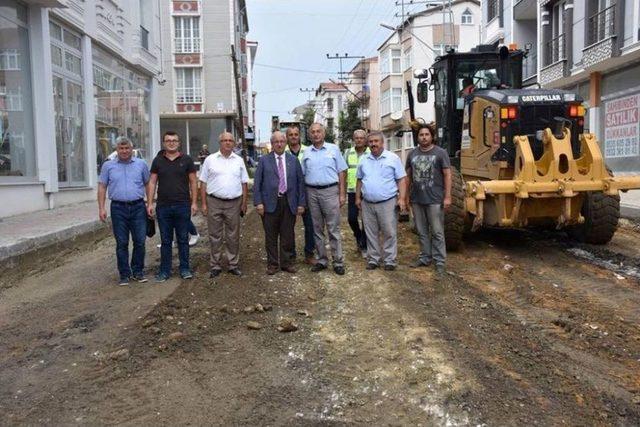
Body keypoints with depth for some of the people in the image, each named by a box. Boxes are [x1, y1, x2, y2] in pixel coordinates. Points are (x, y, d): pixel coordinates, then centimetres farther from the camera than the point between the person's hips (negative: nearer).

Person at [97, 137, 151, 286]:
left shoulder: (141, 164, 7)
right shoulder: (108, 166, 6)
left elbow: (148, 184, 10)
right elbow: (102, 187, 7)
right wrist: (101, 208, 0)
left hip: (138, 207, 0)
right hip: (118, 208, 0)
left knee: (140, 241, 2)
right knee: (121, 243, 4)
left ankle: (138, 272, 16)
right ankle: (124, 274, 14)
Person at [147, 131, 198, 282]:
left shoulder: (186, 159, 3)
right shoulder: (158, 160, 7)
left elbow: (193, 182, 3)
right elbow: (152, 182, 7)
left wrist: (194, 202, -3)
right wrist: (150, 203, 0)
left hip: (183, 206, -1)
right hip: (163, 207, 1)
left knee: (183, 239, 6)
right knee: (165, 240, 8)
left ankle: (185, 268, 17)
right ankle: (165, 271, 16)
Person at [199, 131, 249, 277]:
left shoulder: (239, 161, 9)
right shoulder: (210, 159, 3)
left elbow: (244, 183, 11)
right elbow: (203, 183, 3)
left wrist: (244, 203, 4)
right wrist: (204, 203, -3)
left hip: (234, 203, 2)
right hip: (214, 202, -1)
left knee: (233, 236, 8)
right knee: (215, 236, 6)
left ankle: (234, 265, 19)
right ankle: (215, 266, 16)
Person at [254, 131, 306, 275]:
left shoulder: (293, 160, 8)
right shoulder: (264, 160, 5)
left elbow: (300, 182, 6)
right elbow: (257, 183, 1)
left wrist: (301, 203, 0)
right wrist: (258, 202, -8)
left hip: (289, 202, 1)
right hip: (270, 203, -1)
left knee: (288, 235, 7)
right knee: (271, 236, 6)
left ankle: (286, 263, 21)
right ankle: (272, 264, 17)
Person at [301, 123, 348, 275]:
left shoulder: (333, 149, 3)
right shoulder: (306, 152, 10)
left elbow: (341, 172, 2)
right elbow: (302, 174, 13)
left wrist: (342, 194, -4)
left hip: (330, 191, -3)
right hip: (312, 192, 3)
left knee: (333, 228, -2)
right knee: (317, 229, 9)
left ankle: (338, 262, 3)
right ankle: (322, 260, 18)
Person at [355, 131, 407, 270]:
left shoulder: (393, 158, -1)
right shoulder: (364, 160, 11)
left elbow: (401, 180, -2)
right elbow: (359, 180, 18)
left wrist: (402, 198, -10)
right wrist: (358, 197, 13)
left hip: (387, 203, -4)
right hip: (367, 204, 4)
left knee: (389, 233, 0)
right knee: (371, 233, 10)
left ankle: (390, 260, 9)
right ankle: (373, 259, 20)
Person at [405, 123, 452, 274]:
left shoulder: (440, 153, -3)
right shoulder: (412, 154, 9)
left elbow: (447, 175, -5)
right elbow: (408, 176, 14)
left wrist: (447, 196, -10)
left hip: (435, 200, -4)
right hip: (417, 200, 4)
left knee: (437, 232, 1)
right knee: (422, 231, 13)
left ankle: (439, 261, 8)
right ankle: (425, 257, 25)